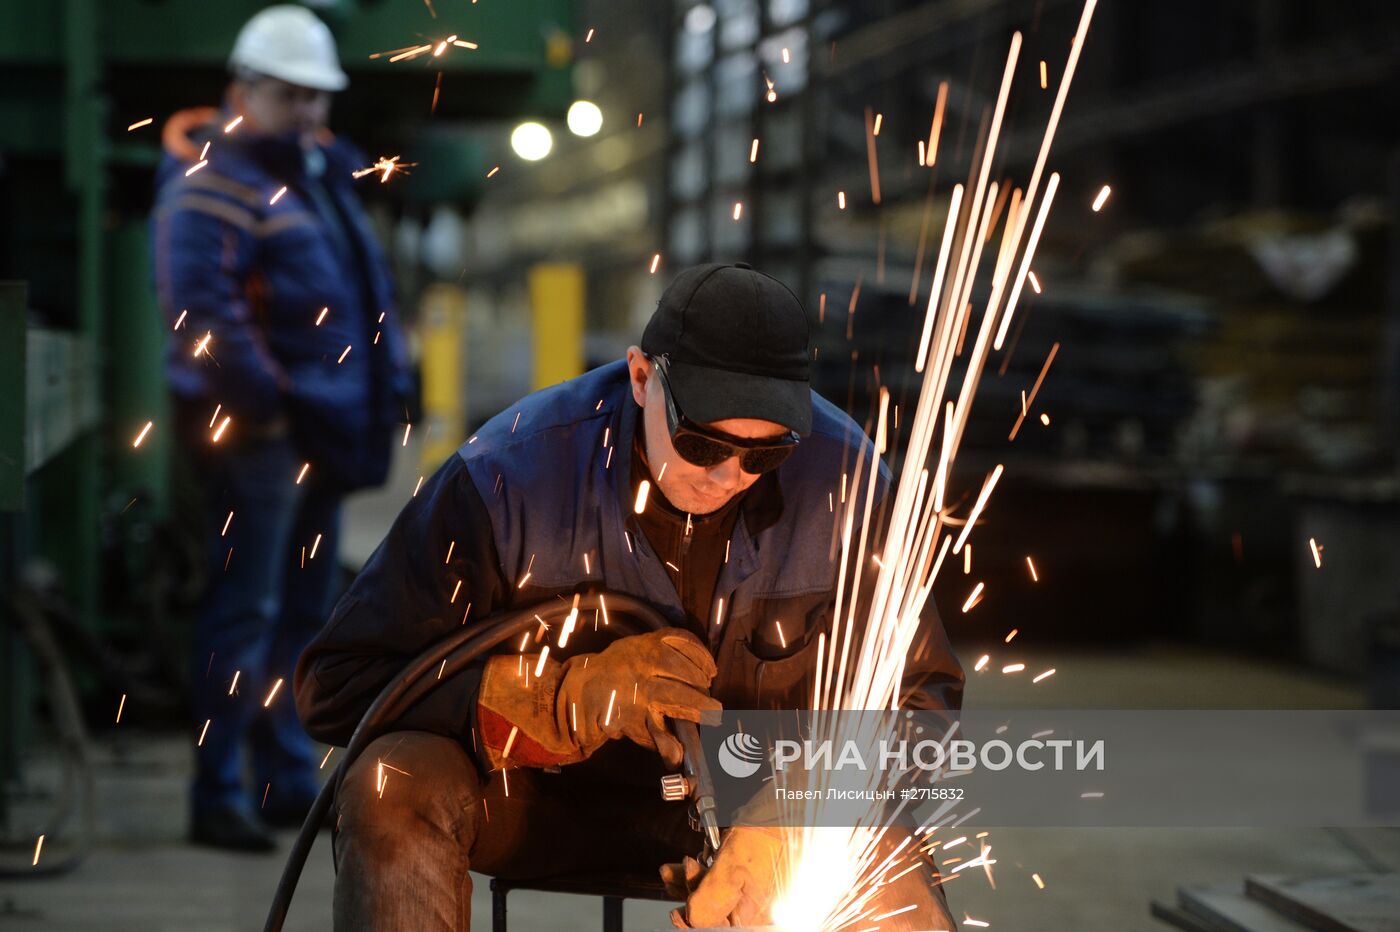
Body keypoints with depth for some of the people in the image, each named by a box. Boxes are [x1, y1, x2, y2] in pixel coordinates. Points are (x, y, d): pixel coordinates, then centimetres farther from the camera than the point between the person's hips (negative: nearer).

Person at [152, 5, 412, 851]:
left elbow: (365, 292, 27)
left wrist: (387, 383, 16)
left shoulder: (321, 173, 19)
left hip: (322, 430, 10)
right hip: (260, 431, -10)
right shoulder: (215, 181, -11)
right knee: (246, 610, -9)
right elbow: (199, 299, -22)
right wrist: (261, 398, -22)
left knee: (306, 612, 14)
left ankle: (291, 782, 23)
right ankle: (219, 795, -5)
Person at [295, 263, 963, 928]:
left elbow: (917, 698, -7)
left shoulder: (842, 480, -16)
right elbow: (336, 685, -20)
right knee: (394, 786, -31)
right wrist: (570, 699, -32)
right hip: (540, 797, 0)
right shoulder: (508, 477, -22)